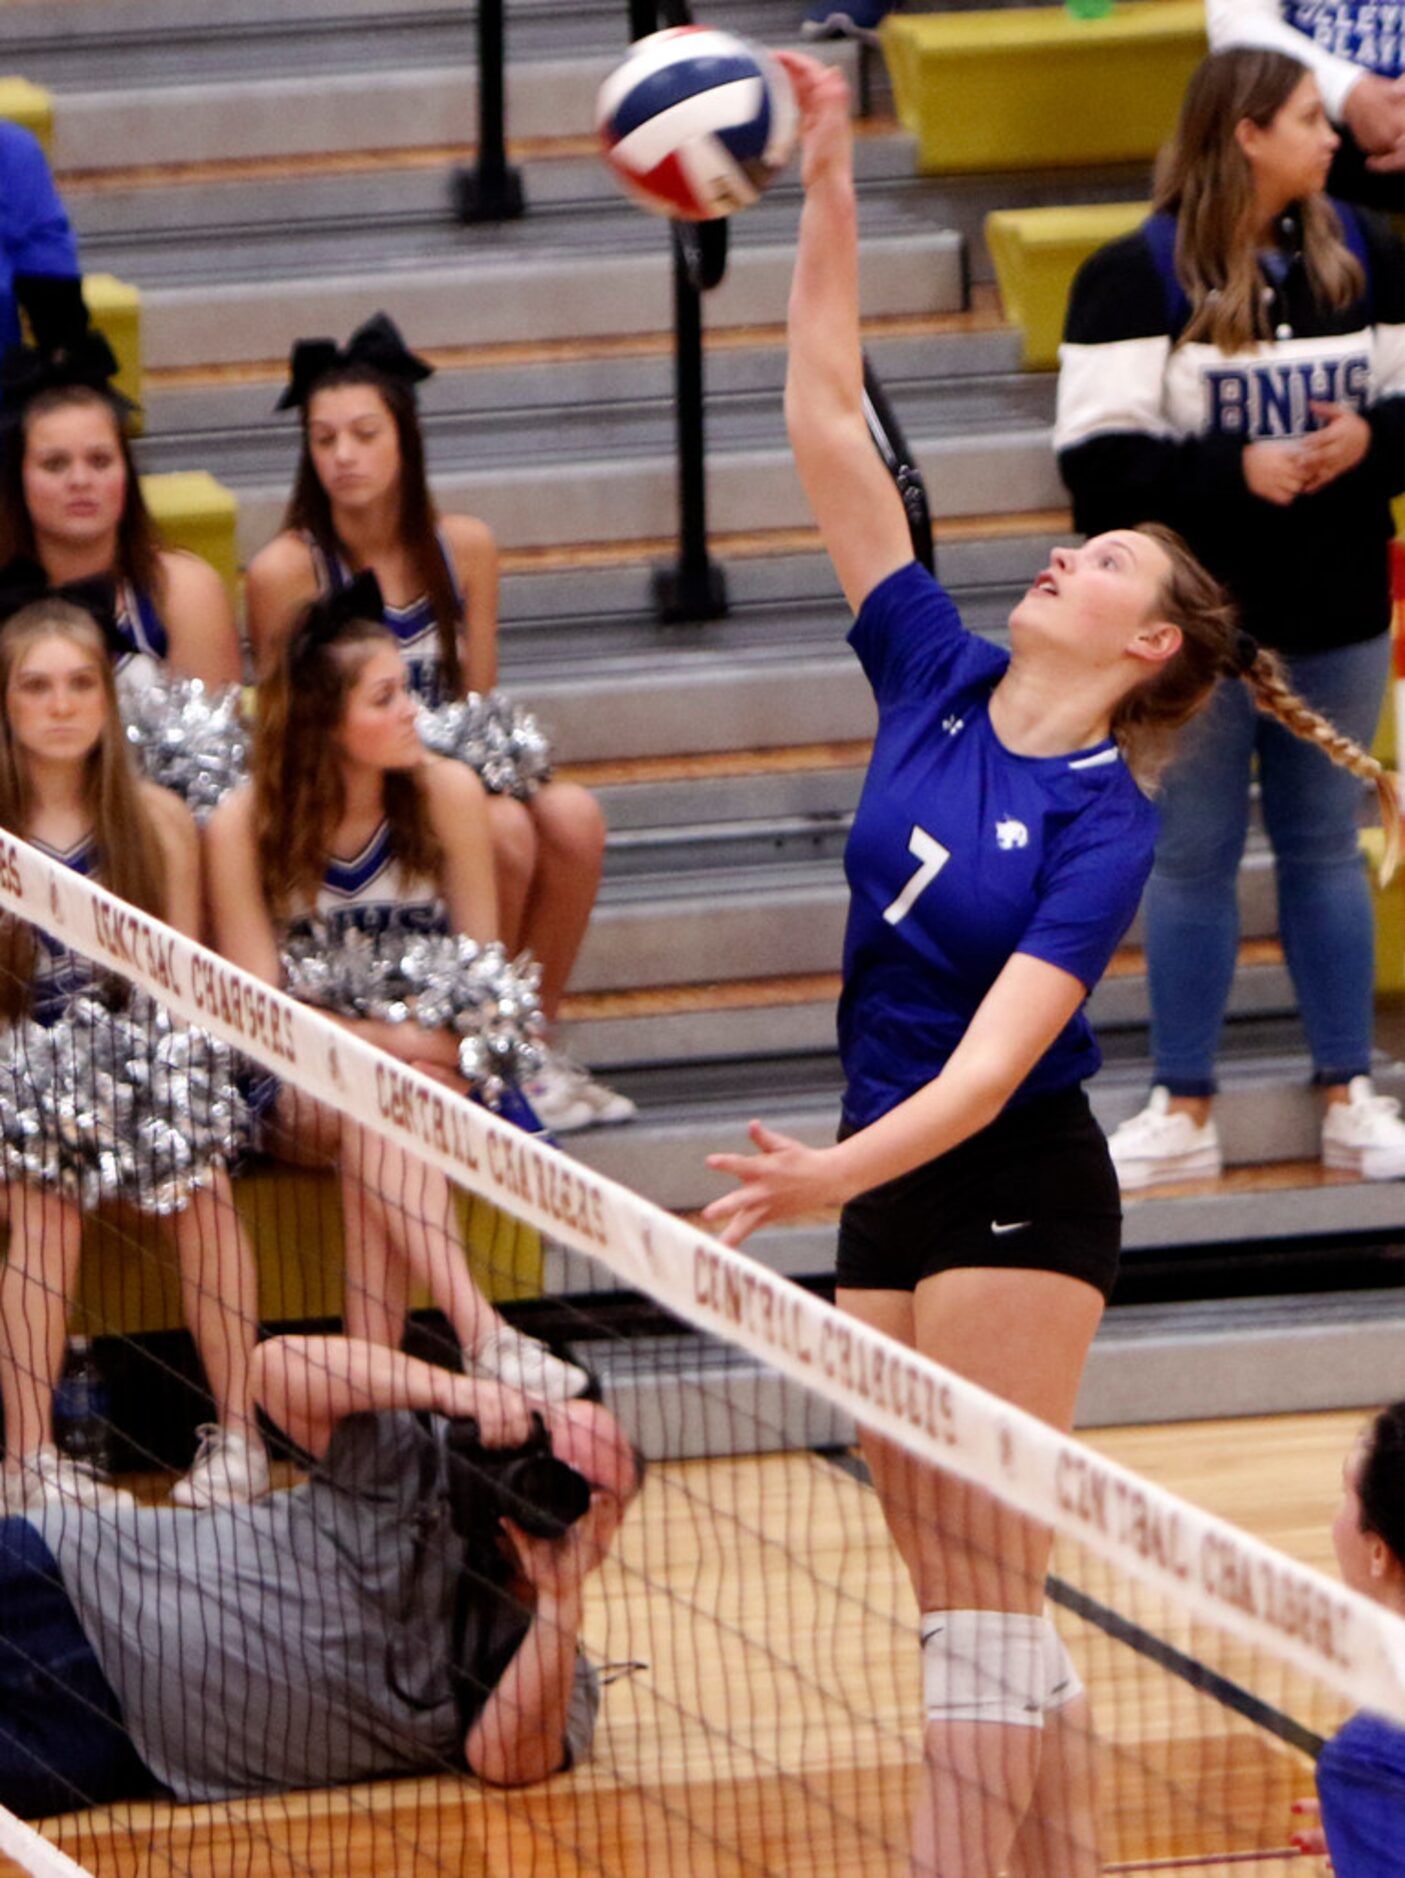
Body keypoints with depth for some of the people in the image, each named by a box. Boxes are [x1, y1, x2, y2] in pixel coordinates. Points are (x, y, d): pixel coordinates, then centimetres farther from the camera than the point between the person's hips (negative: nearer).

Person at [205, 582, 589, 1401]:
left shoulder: (447, 793, -5)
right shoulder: (244, 825, -10)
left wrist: (431, 1043, -19)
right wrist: (385, 1039, -23)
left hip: (433, 1065, 1)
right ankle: (482, 1335, -49)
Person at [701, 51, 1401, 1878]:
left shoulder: (1104, 825, -14)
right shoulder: (936, 682, 2)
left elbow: (995, 1057, -24)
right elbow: (828, 423, 1)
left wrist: (835, 1169, -41)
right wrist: (826, 187, -6)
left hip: (1016, 1196, -7)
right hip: (893, 1191, 7)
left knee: (984, 1594, -7)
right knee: (965, 1603, 9)